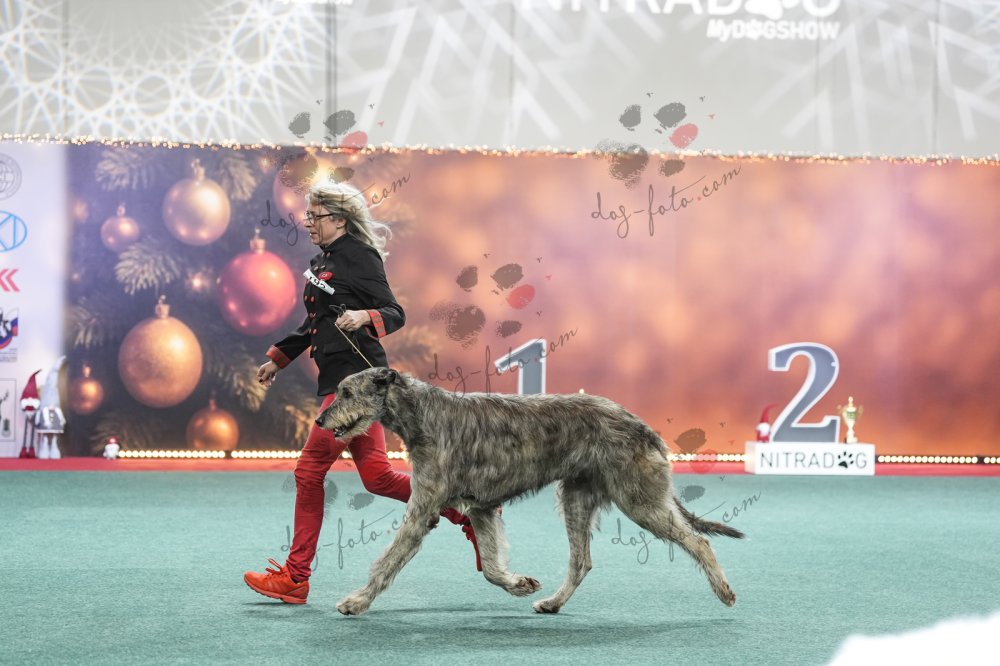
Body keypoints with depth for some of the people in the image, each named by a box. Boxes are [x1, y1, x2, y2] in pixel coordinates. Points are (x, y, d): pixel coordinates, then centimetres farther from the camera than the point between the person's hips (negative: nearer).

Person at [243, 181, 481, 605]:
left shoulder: (359, 257, -8)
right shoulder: (322, 262, 18)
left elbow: (395, 314, -12)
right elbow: (315, 324, 28)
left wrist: (364, 317, -31)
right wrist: (278, 358, 29)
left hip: (356, 379, -9)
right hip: (338, 377, 9)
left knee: (310, 470, -6)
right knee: (377, 477, 5)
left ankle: (295, 578, 2)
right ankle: (469, 514, 14)